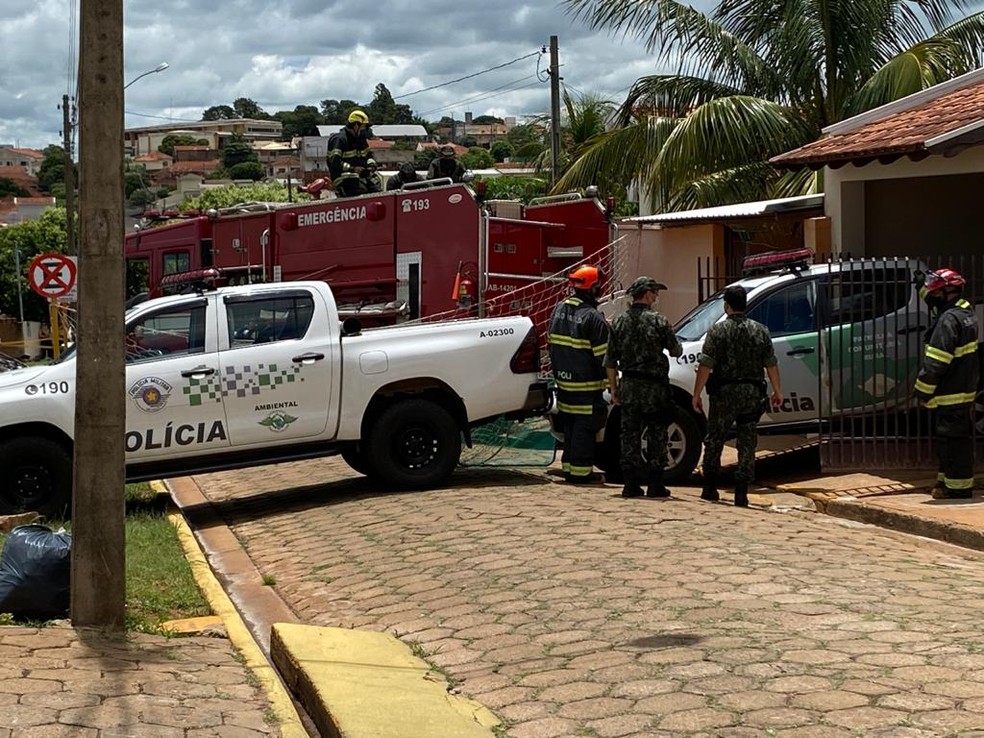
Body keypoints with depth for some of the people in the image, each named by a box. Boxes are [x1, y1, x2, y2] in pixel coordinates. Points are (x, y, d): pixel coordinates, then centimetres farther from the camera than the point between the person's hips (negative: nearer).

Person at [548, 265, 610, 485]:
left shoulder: (559, 310, 8)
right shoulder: (593, 318, -16)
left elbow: (551, 344, 17)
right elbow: (602, 356, -15)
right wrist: (607, 382, -9)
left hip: (563, 382, 8)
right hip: (586, 385, -8)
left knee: (569, 425, 16)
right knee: (584, 427, -1)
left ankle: (569, 467, 22)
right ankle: (580, 471, 0)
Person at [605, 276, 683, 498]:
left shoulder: (619, 322, 5)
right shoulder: (658, 321, -8)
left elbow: (610, 361, 5)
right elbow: (676, 351, -2)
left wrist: (613, 388, 12)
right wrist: (677, 345, 22)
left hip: (628, 387, 4)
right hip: (654, 387, -3)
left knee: (630, 436, 7)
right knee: (656, 436, 5)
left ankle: (631, 484, 7)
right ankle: (655, 485, 6)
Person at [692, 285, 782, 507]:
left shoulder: (718, 330, -6)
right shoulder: (760, 330, 4)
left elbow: (705, 366, -10)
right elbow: (771, 364, 7)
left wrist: (696, 394, -6)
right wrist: (777, 391, 18)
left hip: (724, 394, -2)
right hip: (752, 394, 3)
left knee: (714, 441, 11)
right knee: (747, 445, 7)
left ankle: (710, 489, 12)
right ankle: (741, 494, 4)